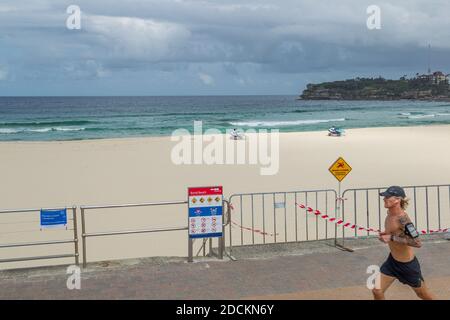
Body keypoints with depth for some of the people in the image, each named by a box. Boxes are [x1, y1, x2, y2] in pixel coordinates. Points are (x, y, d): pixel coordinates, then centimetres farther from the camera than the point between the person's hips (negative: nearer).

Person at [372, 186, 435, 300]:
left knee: (423, 294, 16)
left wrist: (392, 238, -33)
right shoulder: (389, 213, -4)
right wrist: (387, 233, -3)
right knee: (377, 291, 2)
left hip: (408, 264, -7)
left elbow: (417, 243, -34)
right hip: (392, 260, 7)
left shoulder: (402, 218, -30)